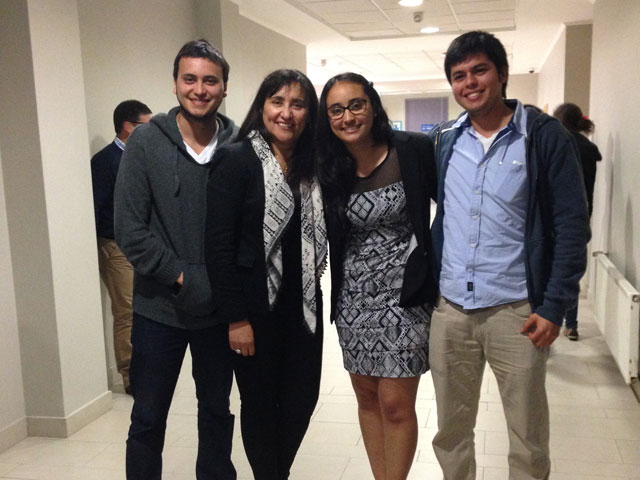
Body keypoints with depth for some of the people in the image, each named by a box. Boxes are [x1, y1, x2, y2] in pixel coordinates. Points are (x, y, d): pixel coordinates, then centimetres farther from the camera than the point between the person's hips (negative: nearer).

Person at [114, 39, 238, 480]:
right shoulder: (146, 141, -6)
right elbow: (130, 229, -9)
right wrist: (180, 277, -14)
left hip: (219, 308, 1)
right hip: (159, 306, -1)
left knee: (217, 409, 18)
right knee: (148, 418, 11)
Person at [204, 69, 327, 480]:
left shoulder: (311, 165, 7)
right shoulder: (236, 159, -10)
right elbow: (217, 242, -14)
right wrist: (235, 318, -16)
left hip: (302, 303, 6)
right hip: (256, 306, -5)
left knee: (302, 397, 12)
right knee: (260, 402, 8)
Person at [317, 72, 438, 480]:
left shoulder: (414, 150, -10)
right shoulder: (328, 168, -1)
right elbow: (325, 233, 9)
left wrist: (438, 265, -6)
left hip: (405, 293, -4)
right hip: (354, 297, 4)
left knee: (395, 403, -1)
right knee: (368, 397, 14)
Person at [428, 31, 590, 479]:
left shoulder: (545, 135, -5)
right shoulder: (444, 139, 6)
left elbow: (572, 225, -6)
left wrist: (554, 306, -11)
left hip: (516, 310, -3)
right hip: (449, 309, 4)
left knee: (529, 442, 9)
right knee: (451, 432, 16)